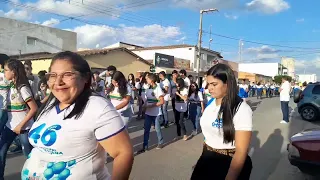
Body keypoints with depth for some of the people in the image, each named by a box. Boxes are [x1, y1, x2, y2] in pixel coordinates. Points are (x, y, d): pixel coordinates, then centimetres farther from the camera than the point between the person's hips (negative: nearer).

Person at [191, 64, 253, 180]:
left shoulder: (241, 109, -20)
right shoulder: (210, 104, 0)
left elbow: (241, 152, -22)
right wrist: (202, 159, 11)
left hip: (229, 163, -6)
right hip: (207, 159, 6)